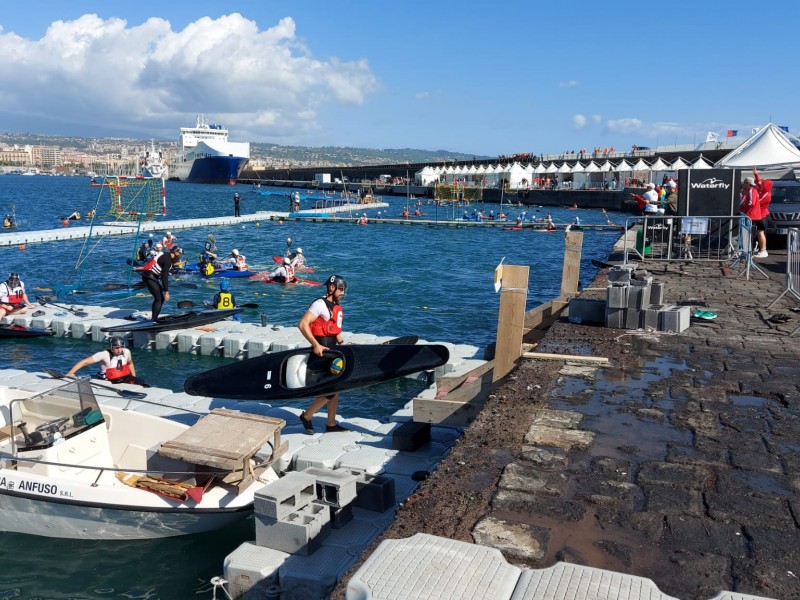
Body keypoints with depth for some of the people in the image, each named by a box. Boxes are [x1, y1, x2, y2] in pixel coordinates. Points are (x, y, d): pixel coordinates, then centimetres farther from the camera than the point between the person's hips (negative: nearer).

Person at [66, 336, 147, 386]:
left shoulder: (126, 352, -2)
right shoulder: (104, 354, -17)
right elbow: (85, 362, -21)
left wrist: (134, 379, 13)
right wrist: (70, 373, -30)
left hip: (125, 379, 4)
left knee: (139, 382, -19)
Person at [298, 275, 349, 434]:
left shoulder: (336, 307, 13)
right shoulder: (320, 304, -15)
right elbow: (302, 324, -23)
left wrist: (341, 345, 9)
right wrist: (316, 345, -26)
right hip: (322, 352, -9)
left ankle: (331, 424, 22)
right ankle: (306, 416, 9)